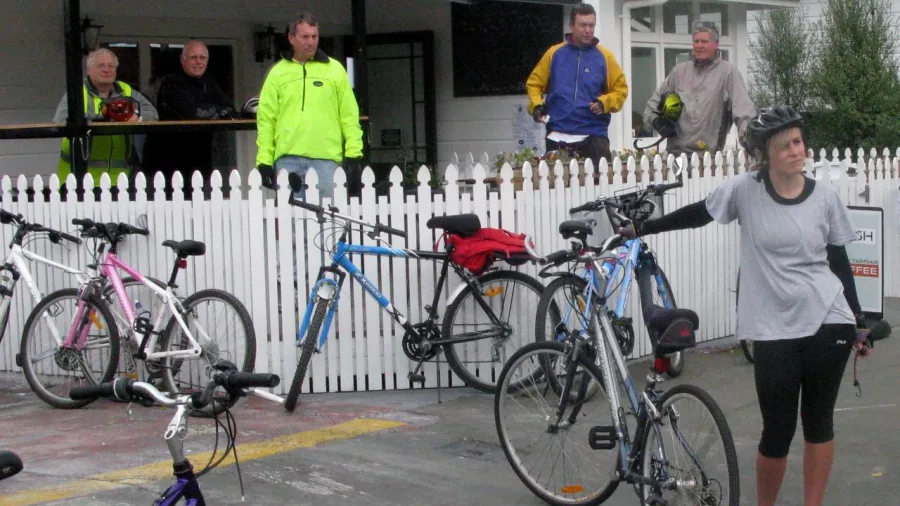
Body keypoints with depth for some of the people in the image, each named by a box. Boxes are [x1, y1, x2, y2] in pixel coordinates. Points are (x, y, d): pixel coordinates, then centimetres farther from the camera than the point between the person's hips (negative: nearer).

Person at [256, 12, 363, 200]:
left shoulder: (335, 69, 10)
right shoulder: (278, 72, 11)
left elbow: (349, 114, 8)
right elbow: (266, 118, 9)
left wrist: (353, 153, 0)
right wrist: (264, 160, 2)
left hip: (326, 158, -1)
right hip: (287, 161, 1)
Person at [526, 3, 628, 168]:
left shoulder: (604, 57, 4)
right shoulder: (554, 53, 5)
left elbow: (620, 89, 4)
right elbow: (534, 83, 10)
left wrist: (604, 103, -14)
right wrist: (536, 105, -7)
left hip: (594, 136, -1)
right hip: (558, 137, 1)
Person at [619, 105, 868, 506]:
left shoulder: (824, 197, 1)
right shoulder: (744, 191, -4)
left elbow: (839, 261, 9)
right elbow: (697, 215, 10)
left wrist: (858, 319, 11)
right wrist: (641, 228, 13)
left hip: (828, 323, 2)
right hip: (774, 329, -1)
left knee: (819, 424, 9)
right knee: (778, 432, 1)